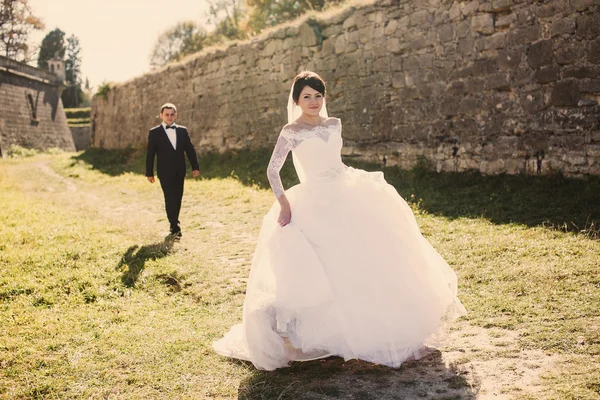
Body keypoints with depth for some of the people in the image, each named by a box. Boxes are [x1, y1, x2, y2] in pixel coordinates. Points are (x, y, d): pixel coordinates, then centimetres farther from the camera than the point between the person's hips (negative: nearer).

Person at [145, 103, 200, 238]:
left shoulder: (183, 131, 8)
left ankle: (174, 223, 27)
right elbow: (150, 154, -1)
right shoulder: (154, 132, -1)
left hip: (180, 171, 4)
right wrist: (149, 173, -4)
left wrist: (195, 167, 0)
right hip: (165, 172, -4)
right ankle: (175, 228, -8)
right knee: (170, 199, -10)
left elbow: (190, 150, 8)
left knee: (178, 198, 11)